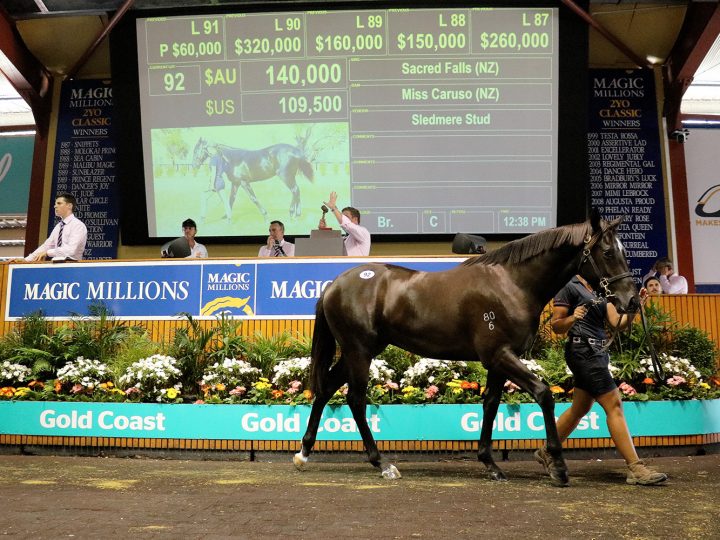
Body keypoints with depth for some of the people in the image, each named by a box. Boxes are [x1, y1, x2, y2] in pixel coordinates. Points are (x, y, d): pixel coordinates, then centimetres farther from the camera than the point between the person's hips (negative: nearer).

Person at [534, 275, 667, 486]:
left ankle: (546, 452, 31)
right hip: (583, 350, -9)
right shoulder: (569, 287, -6)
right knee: (614, 405, -13)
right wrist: (572, 318, -26)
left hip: (597, 353, 9)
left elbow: (618, 323, 5)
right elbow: (556, 327, -7)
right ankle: (635, 469, -14)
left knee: (580, 409, 16)